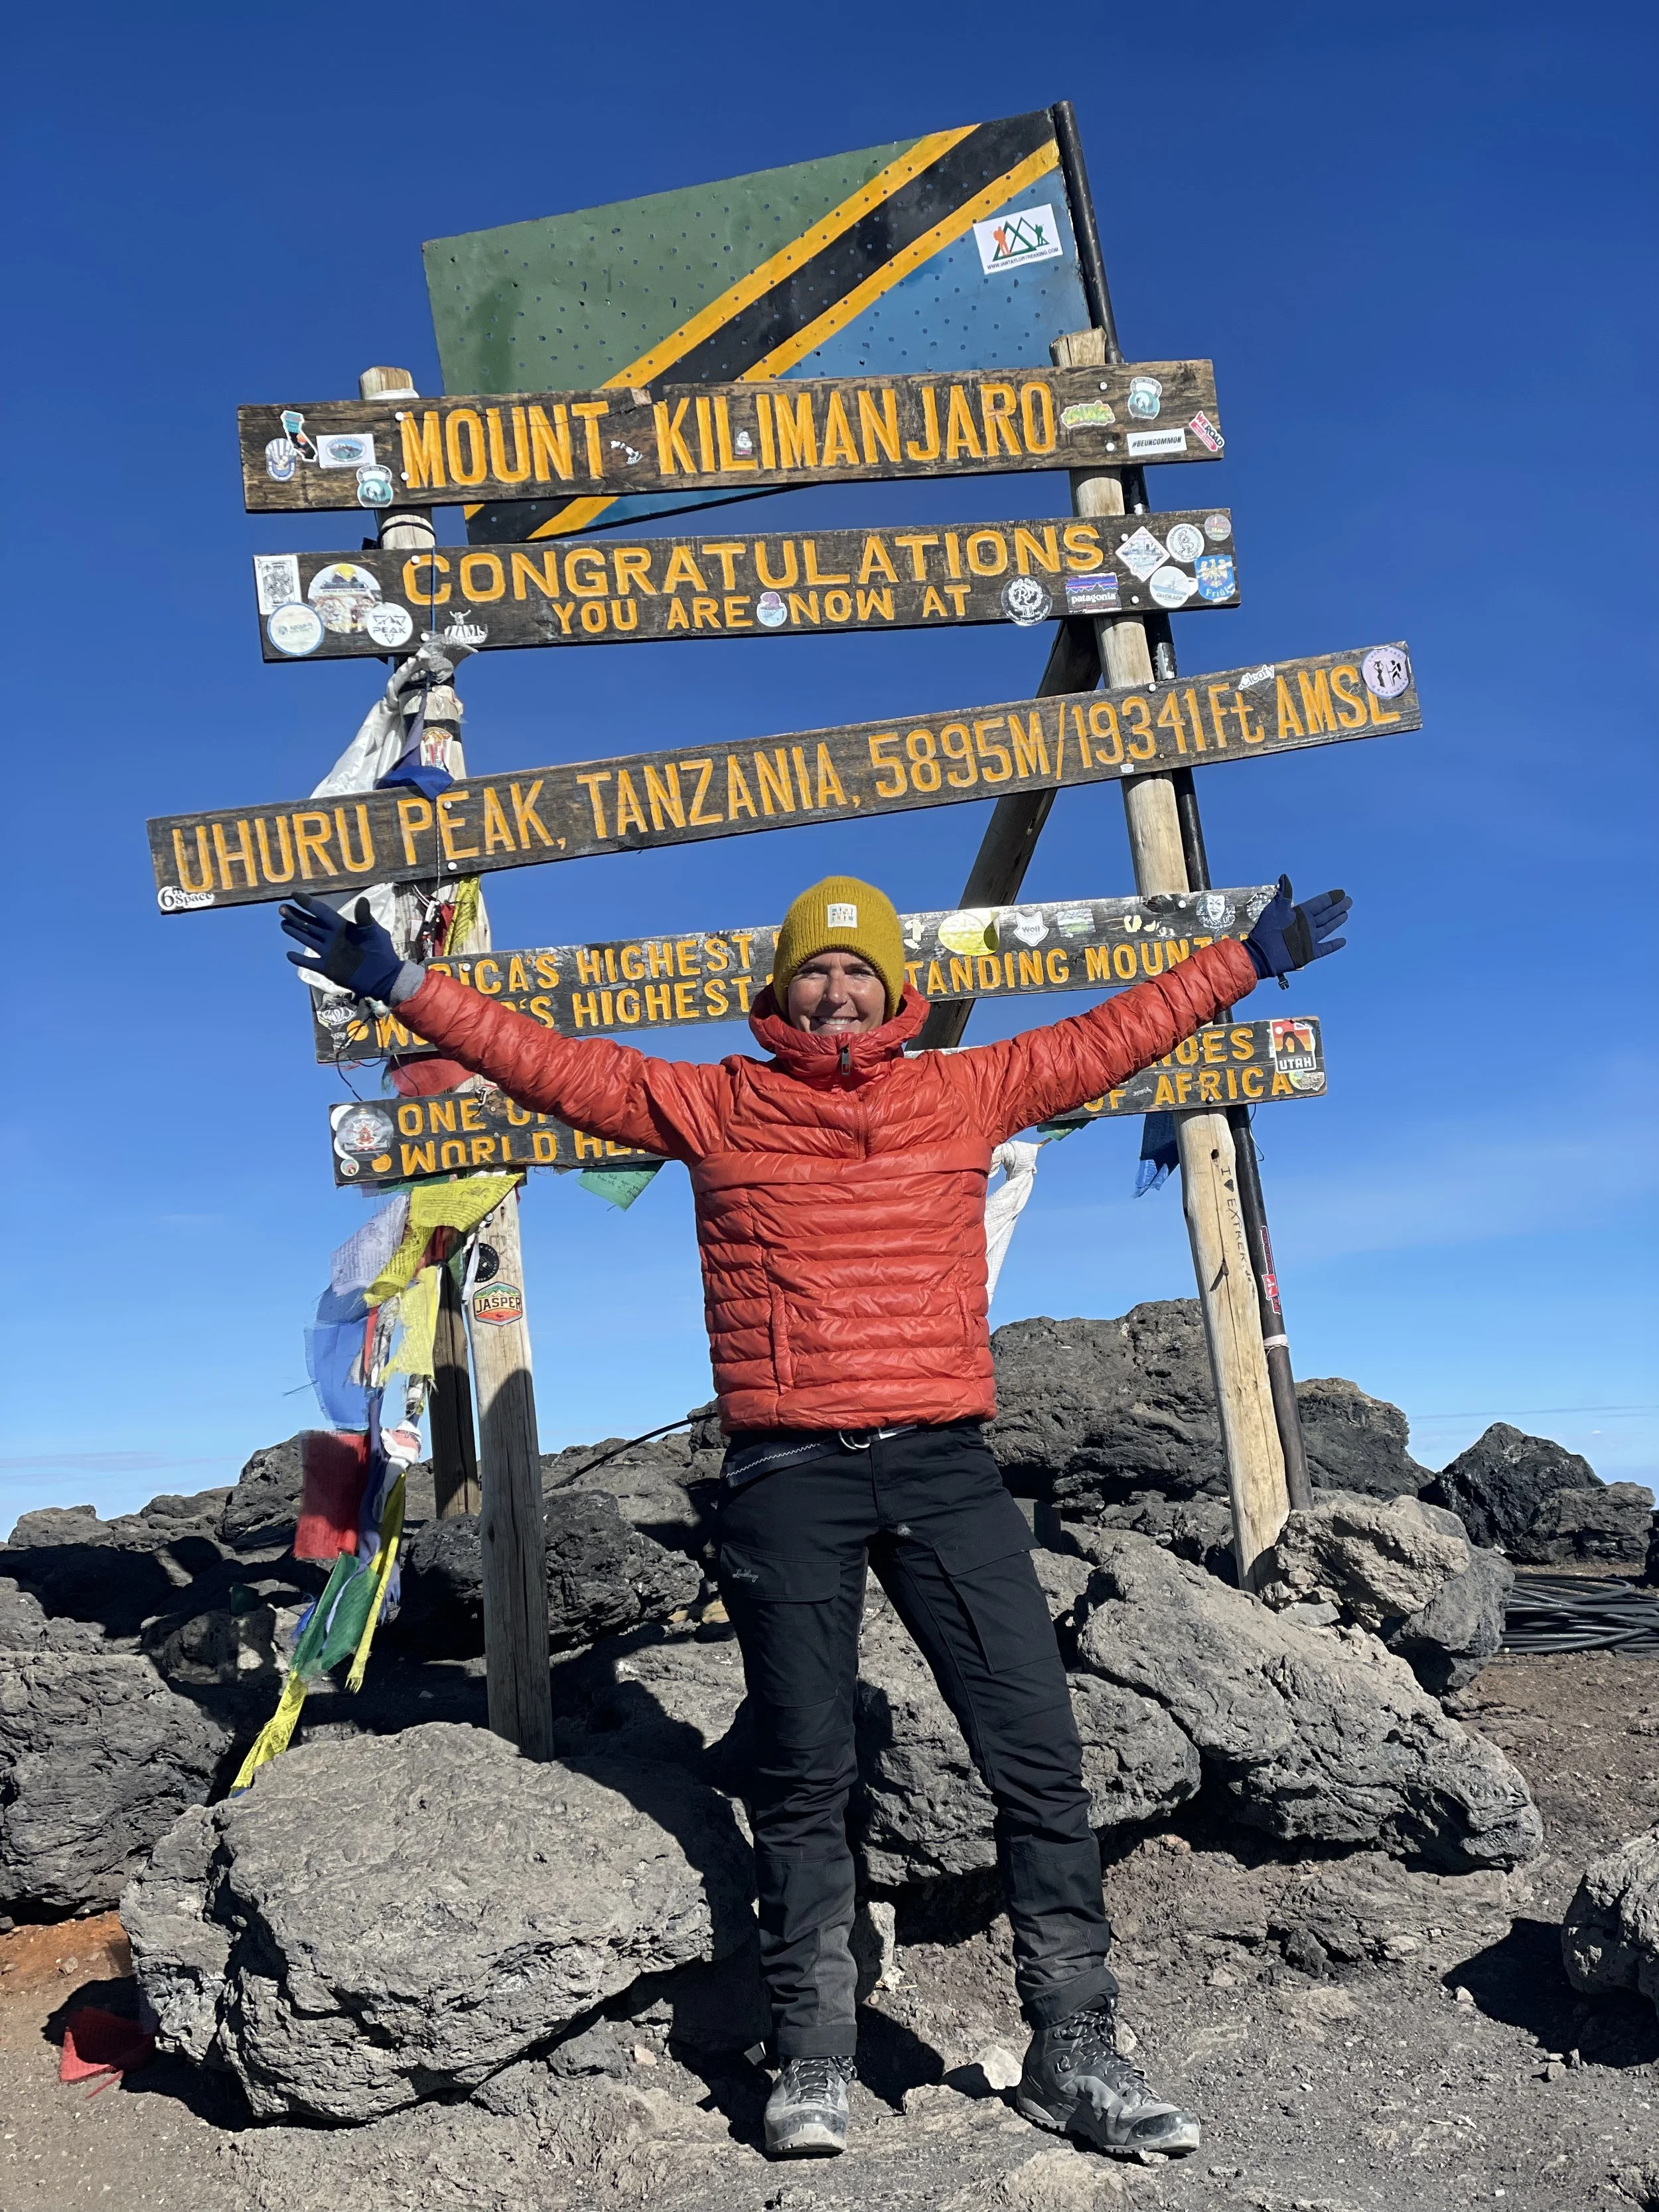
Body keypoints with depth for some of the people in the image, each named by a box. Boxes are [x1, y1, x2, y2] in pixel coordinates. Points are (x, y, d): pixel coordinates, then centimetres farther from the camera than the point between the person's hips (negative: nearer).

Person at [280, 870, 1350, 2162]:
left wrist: (1252, 958, 26)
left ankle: (1076, 2053, 13)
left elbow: (1111, 1036, 21)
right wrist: (400, 985, 9)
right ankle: (812, 2062, 20)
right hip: (789, 1474, -1)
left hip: (943, 1466, 2)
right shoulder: (712, 1107, 8)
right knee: (804, 1776, 6)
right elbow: (550, 1062, 10)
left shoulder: (966, 1092, 12)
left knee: (1039, 1753, 0)